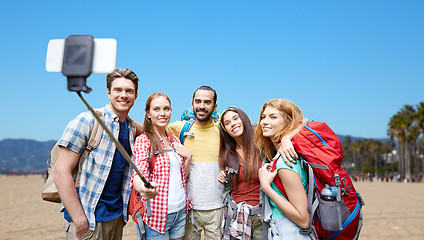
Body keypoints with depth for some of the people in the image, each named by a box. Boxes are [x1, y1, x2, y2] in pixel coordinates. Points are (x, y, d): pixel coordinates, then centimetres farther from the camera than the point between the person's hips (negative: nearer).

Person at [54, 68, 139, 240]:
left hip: (117, 216, 6)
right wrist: (79, 219, -18)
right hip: (88, 219, -6)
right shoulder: (87, 120, -13)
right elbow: (62, 172, -16)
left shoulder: (132, 128, 5)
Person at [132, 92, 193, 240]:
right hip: (157, 213, -6)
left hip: (181, 211, 6)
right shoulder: (143, 140, -9)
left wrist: (188, 157, -2)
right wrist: (144, 188, -46)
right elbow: (139, 174, -24)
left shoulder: (175, 140, 9)